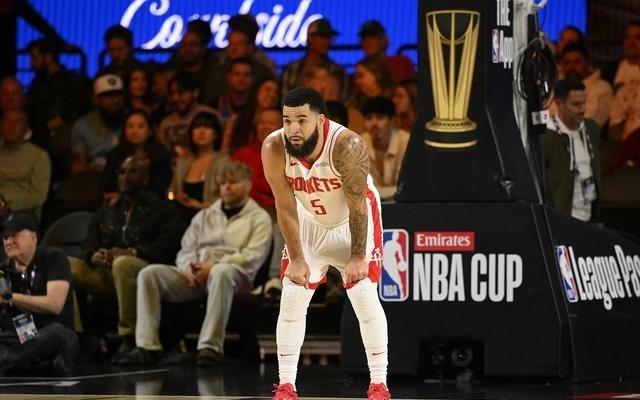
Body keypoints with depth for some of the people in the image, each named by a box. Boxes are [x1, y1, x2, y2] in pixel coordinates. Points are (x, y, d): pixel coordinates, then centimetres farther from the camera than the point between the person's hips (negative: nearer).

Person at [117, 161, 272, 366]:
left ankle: (210, 347, -43)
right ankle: (147, 347, -26)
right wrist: (189, 266, -6)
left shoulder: (259, 218, 10)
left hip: (235, 275, -5)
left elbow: (253, 257, -6)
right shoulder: (205, 216, 26)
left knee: (221, 272, -42)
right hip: (195, 277, 5)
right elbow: (185, 250, 19)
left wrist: (214, 265, -16)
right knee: (149, 273, -18)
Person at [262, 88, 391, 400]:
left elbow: (357, 205, -26)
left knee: (365, 298, -8)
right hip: (308, 222, 3)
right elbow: (286, 208, -17)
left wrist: (358, 257, -21)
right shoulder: (274, 149, -26)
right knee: (292, 301, -2)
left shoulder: (347, 146, -35)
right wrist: (296, 258, -15)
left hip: (353, 221, -3)